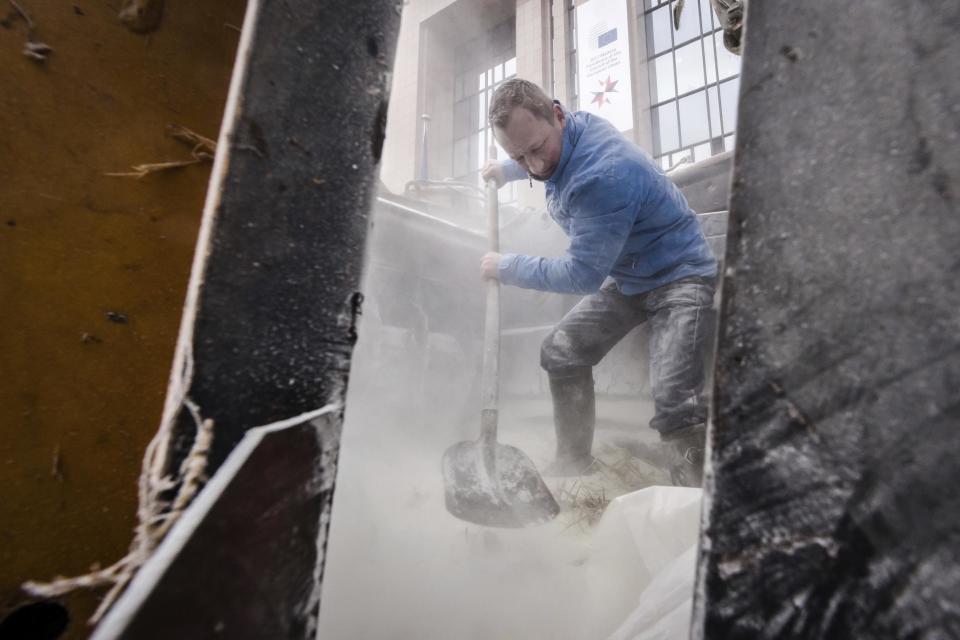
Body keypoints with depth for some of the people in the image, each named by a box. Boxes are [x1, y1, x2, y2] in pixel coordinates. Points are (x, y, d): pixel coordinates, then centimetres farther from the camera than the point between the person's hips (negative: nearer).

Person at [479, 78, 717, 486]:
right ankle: (572, 462, 19)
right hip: (626, 277, 9)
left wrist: (505, 267, -17)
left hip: (680, 277, -8)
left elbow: (582, 275, -26)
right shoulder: (566, 135, -3)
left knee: (673, 403, -25)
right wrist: (508, 170, 21)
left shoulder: (602, 176, -33)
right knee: (560, 355, 4)